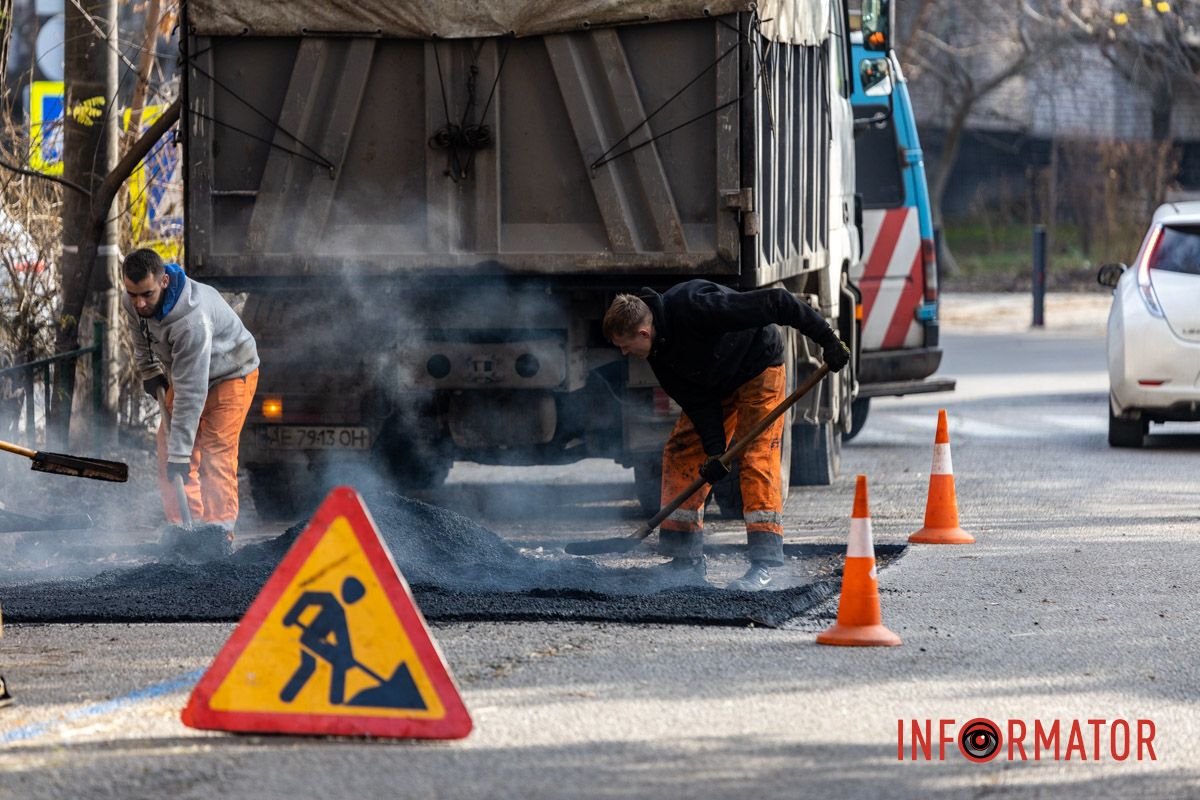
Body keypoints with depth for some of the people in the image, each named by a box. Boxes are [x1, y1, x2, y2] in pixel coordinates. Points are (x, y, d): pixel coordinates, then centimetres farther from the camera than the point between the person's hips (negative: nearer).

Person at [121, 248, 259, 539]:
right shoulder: (132, 303, -18)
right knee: (167, 448, -2)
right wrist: (149, 372, -2)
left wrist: (180, 453, -41)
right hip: (183, 373, 7)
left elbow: (191, 393, -42)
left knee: (215, 453, -18)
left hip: (229, 374, -7)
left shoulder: (192, 320, -42)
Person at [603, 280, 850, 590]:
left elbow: (775, 303, -33)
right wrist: (716, 451, -20)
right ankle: (687, 559, 4)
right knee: (681, 454, 0)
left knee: (757, 457, -18)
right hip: (715, 387, 8)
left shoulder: (694, 307, -36)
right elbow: (698, 401, -8)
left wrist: (827, 340, -30)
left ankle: (763, 565, -19)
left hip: (759, 369, -8)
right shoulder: (658, 351, -12)